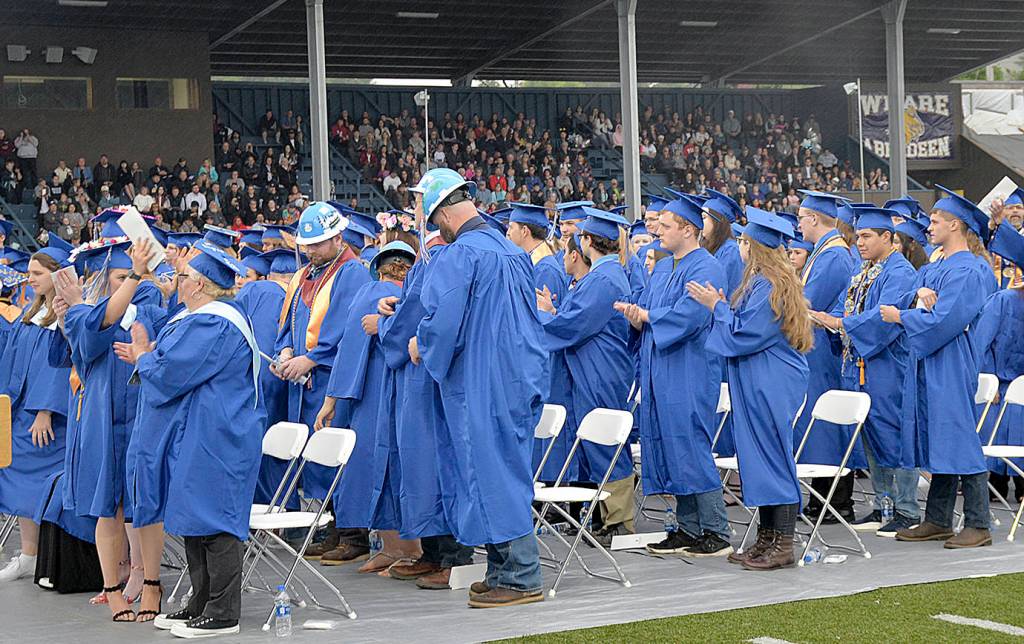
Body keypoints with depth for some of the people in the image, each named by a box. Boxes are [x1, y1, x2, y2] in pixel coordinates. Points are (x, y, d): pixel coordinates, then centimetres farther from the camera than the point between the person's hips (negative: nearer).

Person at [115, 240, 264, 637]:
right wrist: (148, 356, 12)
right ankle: (202, 605, 21)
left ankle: (222, 614, 0)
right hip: (196, 438, 11)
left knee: (211, 521, -6)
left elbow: (169, 376, -20)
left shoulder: (211, 325, -19)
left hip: (212, 439, -11)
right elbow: (187, 369, 24)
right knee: (194, 521, 14)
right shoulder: (205, 317, 16)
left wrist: (142, 355, -1)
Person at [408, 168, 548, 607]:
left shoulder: (459, 255, -15)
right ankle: (505, 571, 20)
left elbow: (442, 321, -22)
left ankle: (521, 579, 0)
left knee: (491, 476, -3)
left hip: (482, 383, -9)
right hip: (523, 377, 9)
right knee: (508, 471, 14)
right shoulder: (513, 251, 12)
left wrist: (422, 348, -1)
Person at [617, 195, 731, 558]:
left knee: (691, 449, -9)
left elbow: (687, 317, -22)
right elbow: (648, 319, 16)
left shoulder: (706, 269, -11)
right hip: (660, 373, 9)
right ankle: (688, 530, 15)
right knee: (666, 447, 9)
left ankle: (716, 534, -3)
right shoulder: (662, 268, 17)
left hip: (689, 374, -9)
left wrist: (645, 315, -8)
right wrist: (637, 317, -8)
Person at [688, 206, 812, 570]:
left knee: (772, 461, -7)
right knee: (760, 460, 12)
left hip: (771, 387, -10)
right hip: (759, 386, 10)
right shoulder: (766, 280, 14)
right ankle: (767, 540, 18)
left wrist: (717, 306, -9)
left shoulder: (766, 285, -18)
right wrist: (721, 306, 14)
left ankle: (783, 546, -4)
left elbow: (745, 335, -19)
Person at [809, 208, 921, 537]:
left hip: (888, 371, -9)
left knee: (893, 435, -5)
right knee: (871, 437, 13)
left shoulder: (900, 273, -12)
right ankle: (882, 506, 21)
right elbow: (846, 311, 17)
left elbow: (885, 317, -24)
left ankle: (907, 511, 2)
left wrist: (839, 323, -27)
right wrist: (828, 318, -4)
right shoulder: (862, 272, 16)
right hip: (860, 367, 9)